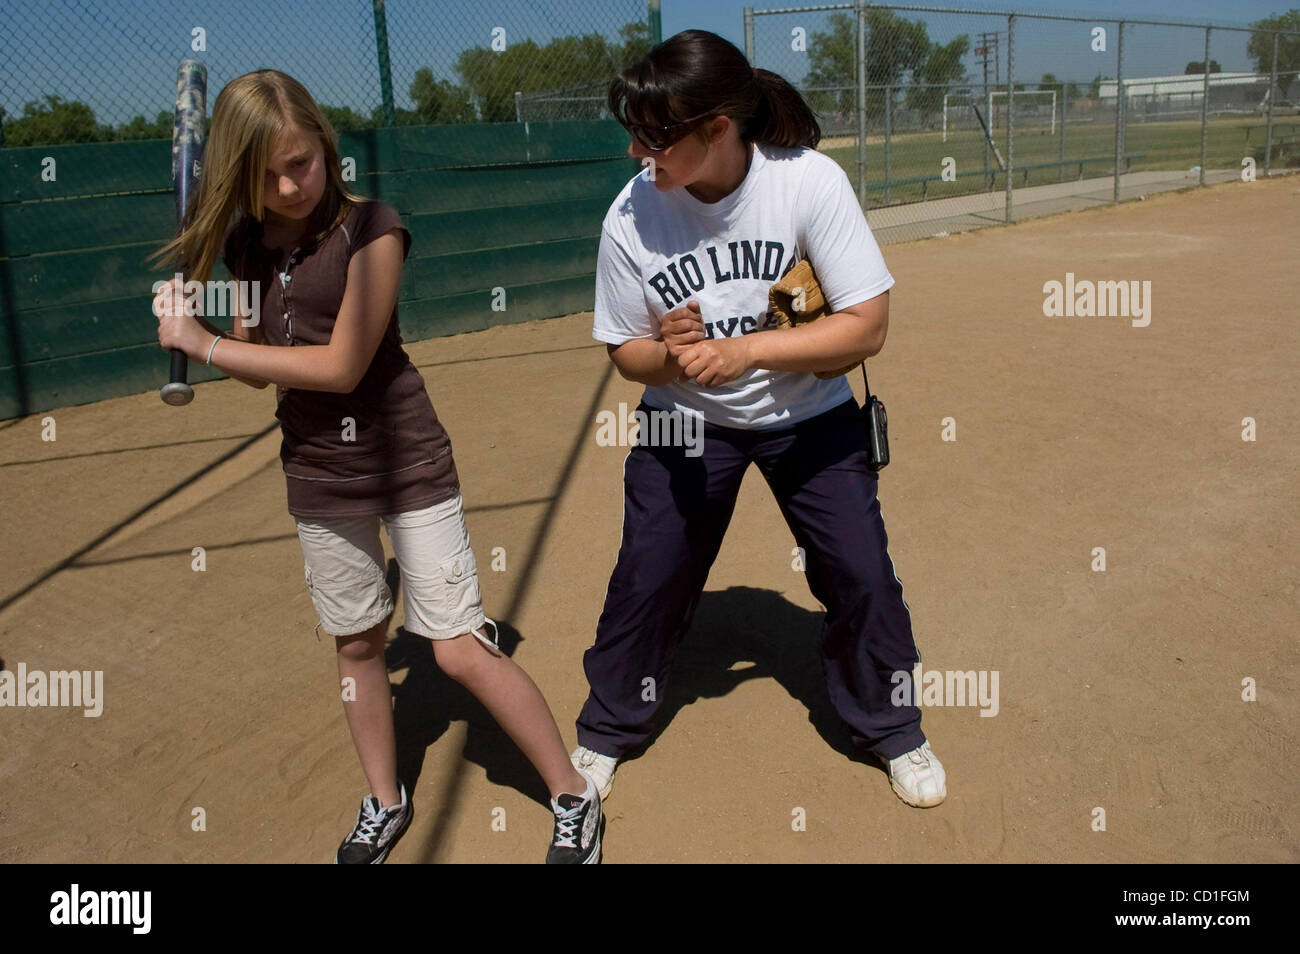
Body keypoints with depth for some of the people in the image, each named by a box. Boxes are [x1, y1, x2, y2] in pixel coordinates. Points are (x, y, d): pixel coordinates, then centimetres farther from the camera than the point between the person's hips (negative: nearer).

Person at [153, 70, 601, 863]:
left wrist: (204, 345, -14)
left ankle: (575, 799, 12)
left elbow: (341, 366, -19)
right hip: (317, 478, 6)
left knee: (463, 650, -5)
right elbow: (260, 370, 7)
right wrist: (193, 329, -12)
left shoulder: (371, 228, -15)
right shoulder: (246, 245, 4)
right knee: (358, 643, 16)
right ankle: (386, 803, 35)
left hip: (408, 465, -5)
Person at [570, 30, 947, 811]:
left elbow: (867, 327, -23)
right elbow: (626, 351, -6)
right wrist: (669, 357, -29)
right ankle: (607, 732, 30)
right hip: (685, 422, 1)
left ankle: (894, 731, 29)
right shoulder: (632, 214, -18)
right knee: (647, 578, 3)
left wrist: (743, 350, -33)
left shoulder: (810, 181, -23)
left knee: (862, 576, 1)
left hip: (809, 416, 0)